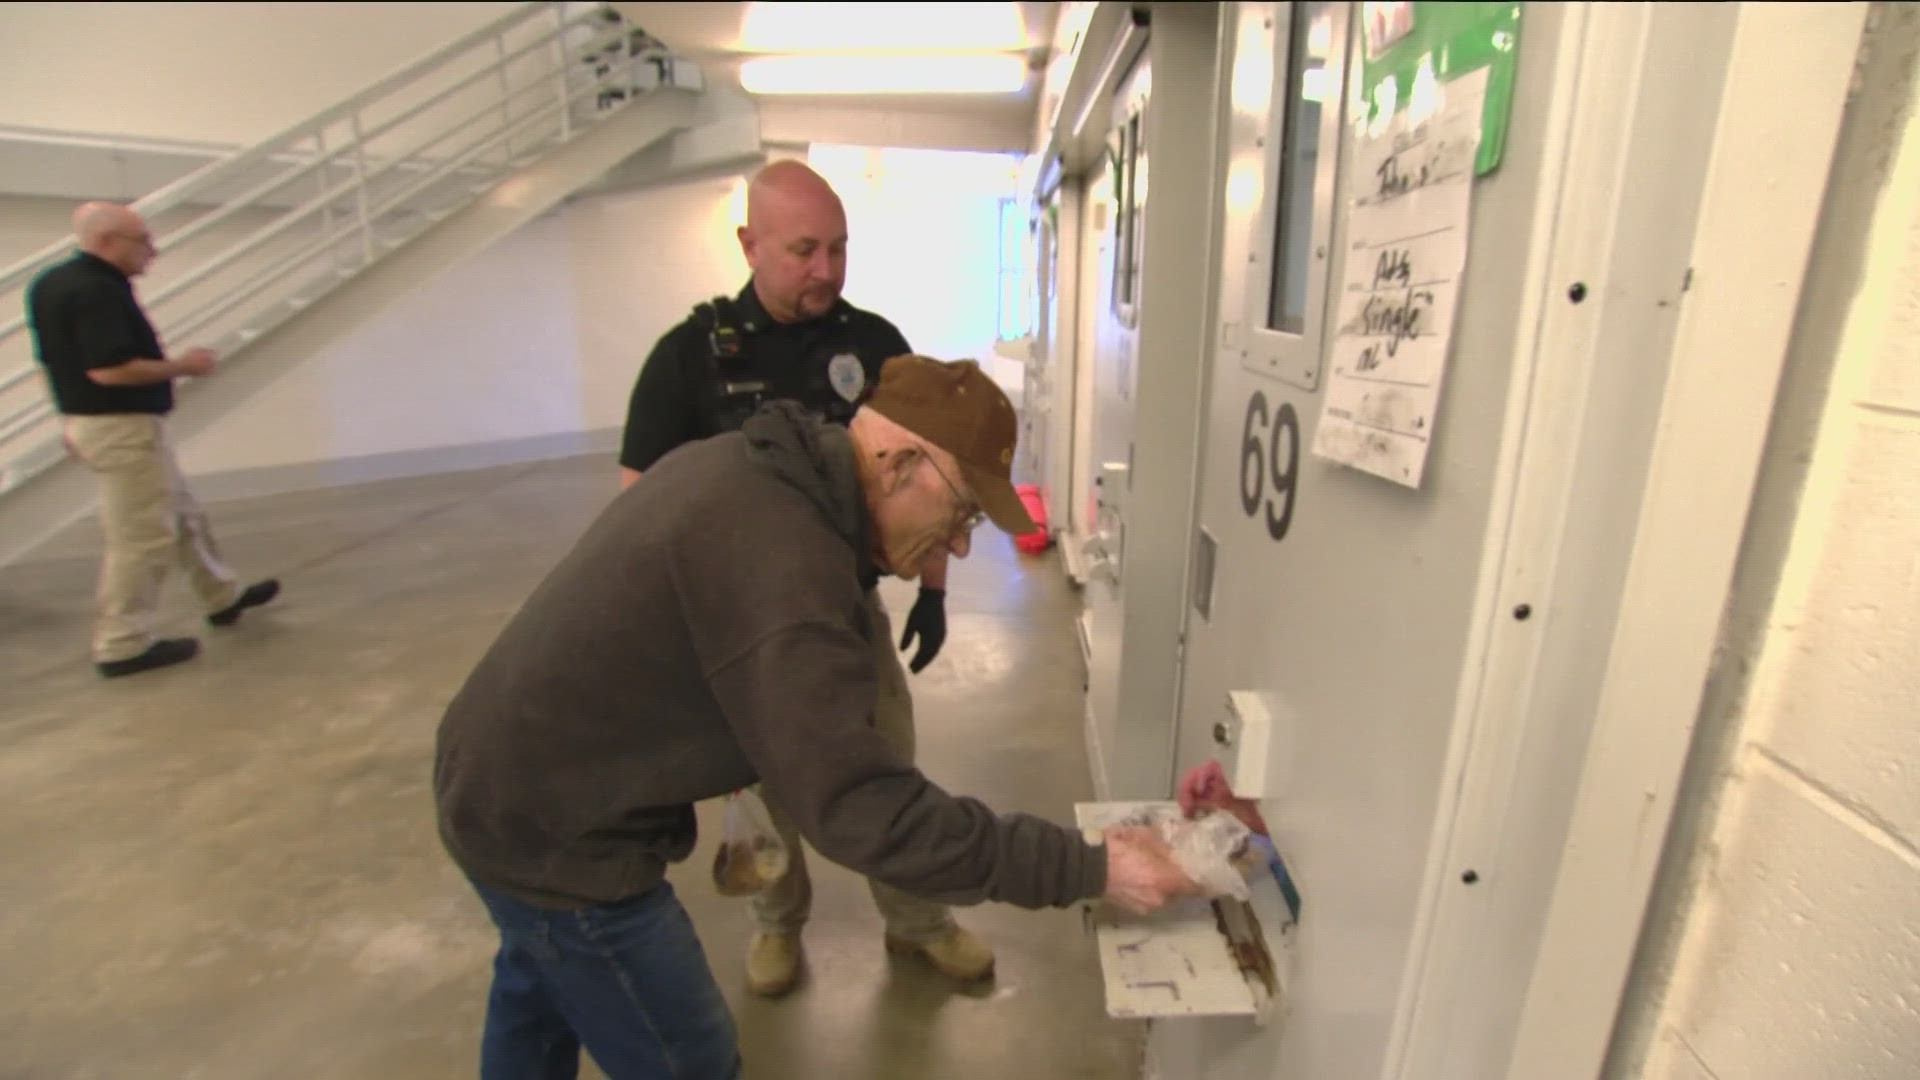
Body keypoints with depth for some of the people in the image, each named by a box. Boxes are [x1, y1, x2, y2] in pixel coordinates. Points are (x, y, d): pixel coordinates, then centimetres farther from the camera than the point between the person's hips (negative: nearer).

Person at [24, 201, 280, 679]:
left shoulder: (54, 282, 12)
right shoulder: (98, 291, -20)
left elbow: (66, 357, 17)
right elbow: (109, 369, -27)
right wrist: (181, 365, -14)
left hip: (92, 419, 11)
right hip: (123, 427, -11)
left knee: (183, 515, 20)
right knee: (140, 537, -2)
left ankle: (223, 597, 33)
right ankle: (122, 645, 7)